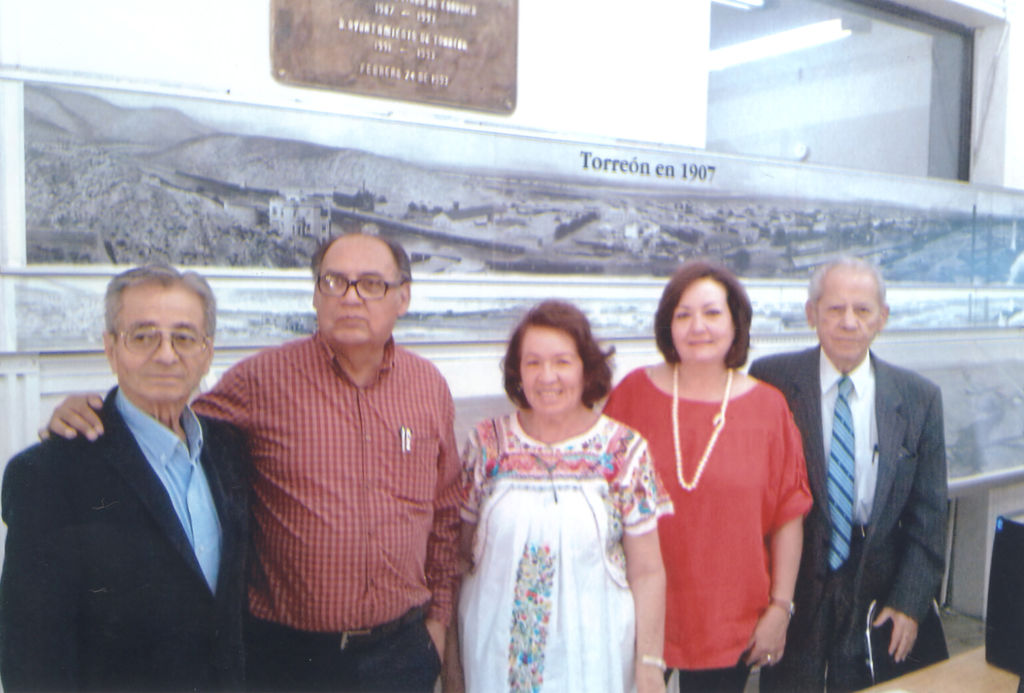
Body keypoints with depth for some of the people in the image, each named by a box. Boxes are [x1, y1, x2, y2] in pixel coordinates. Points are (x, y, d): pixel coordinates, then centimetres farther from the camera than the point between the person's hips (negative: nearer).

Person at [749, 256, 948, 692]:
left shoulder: (920, 398, 0)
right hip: (792, 595, -1)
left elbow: (928, 515, 3)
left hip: (879, 603, 2)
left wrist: (910, 603, -3)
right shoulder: (770, 380, -7)